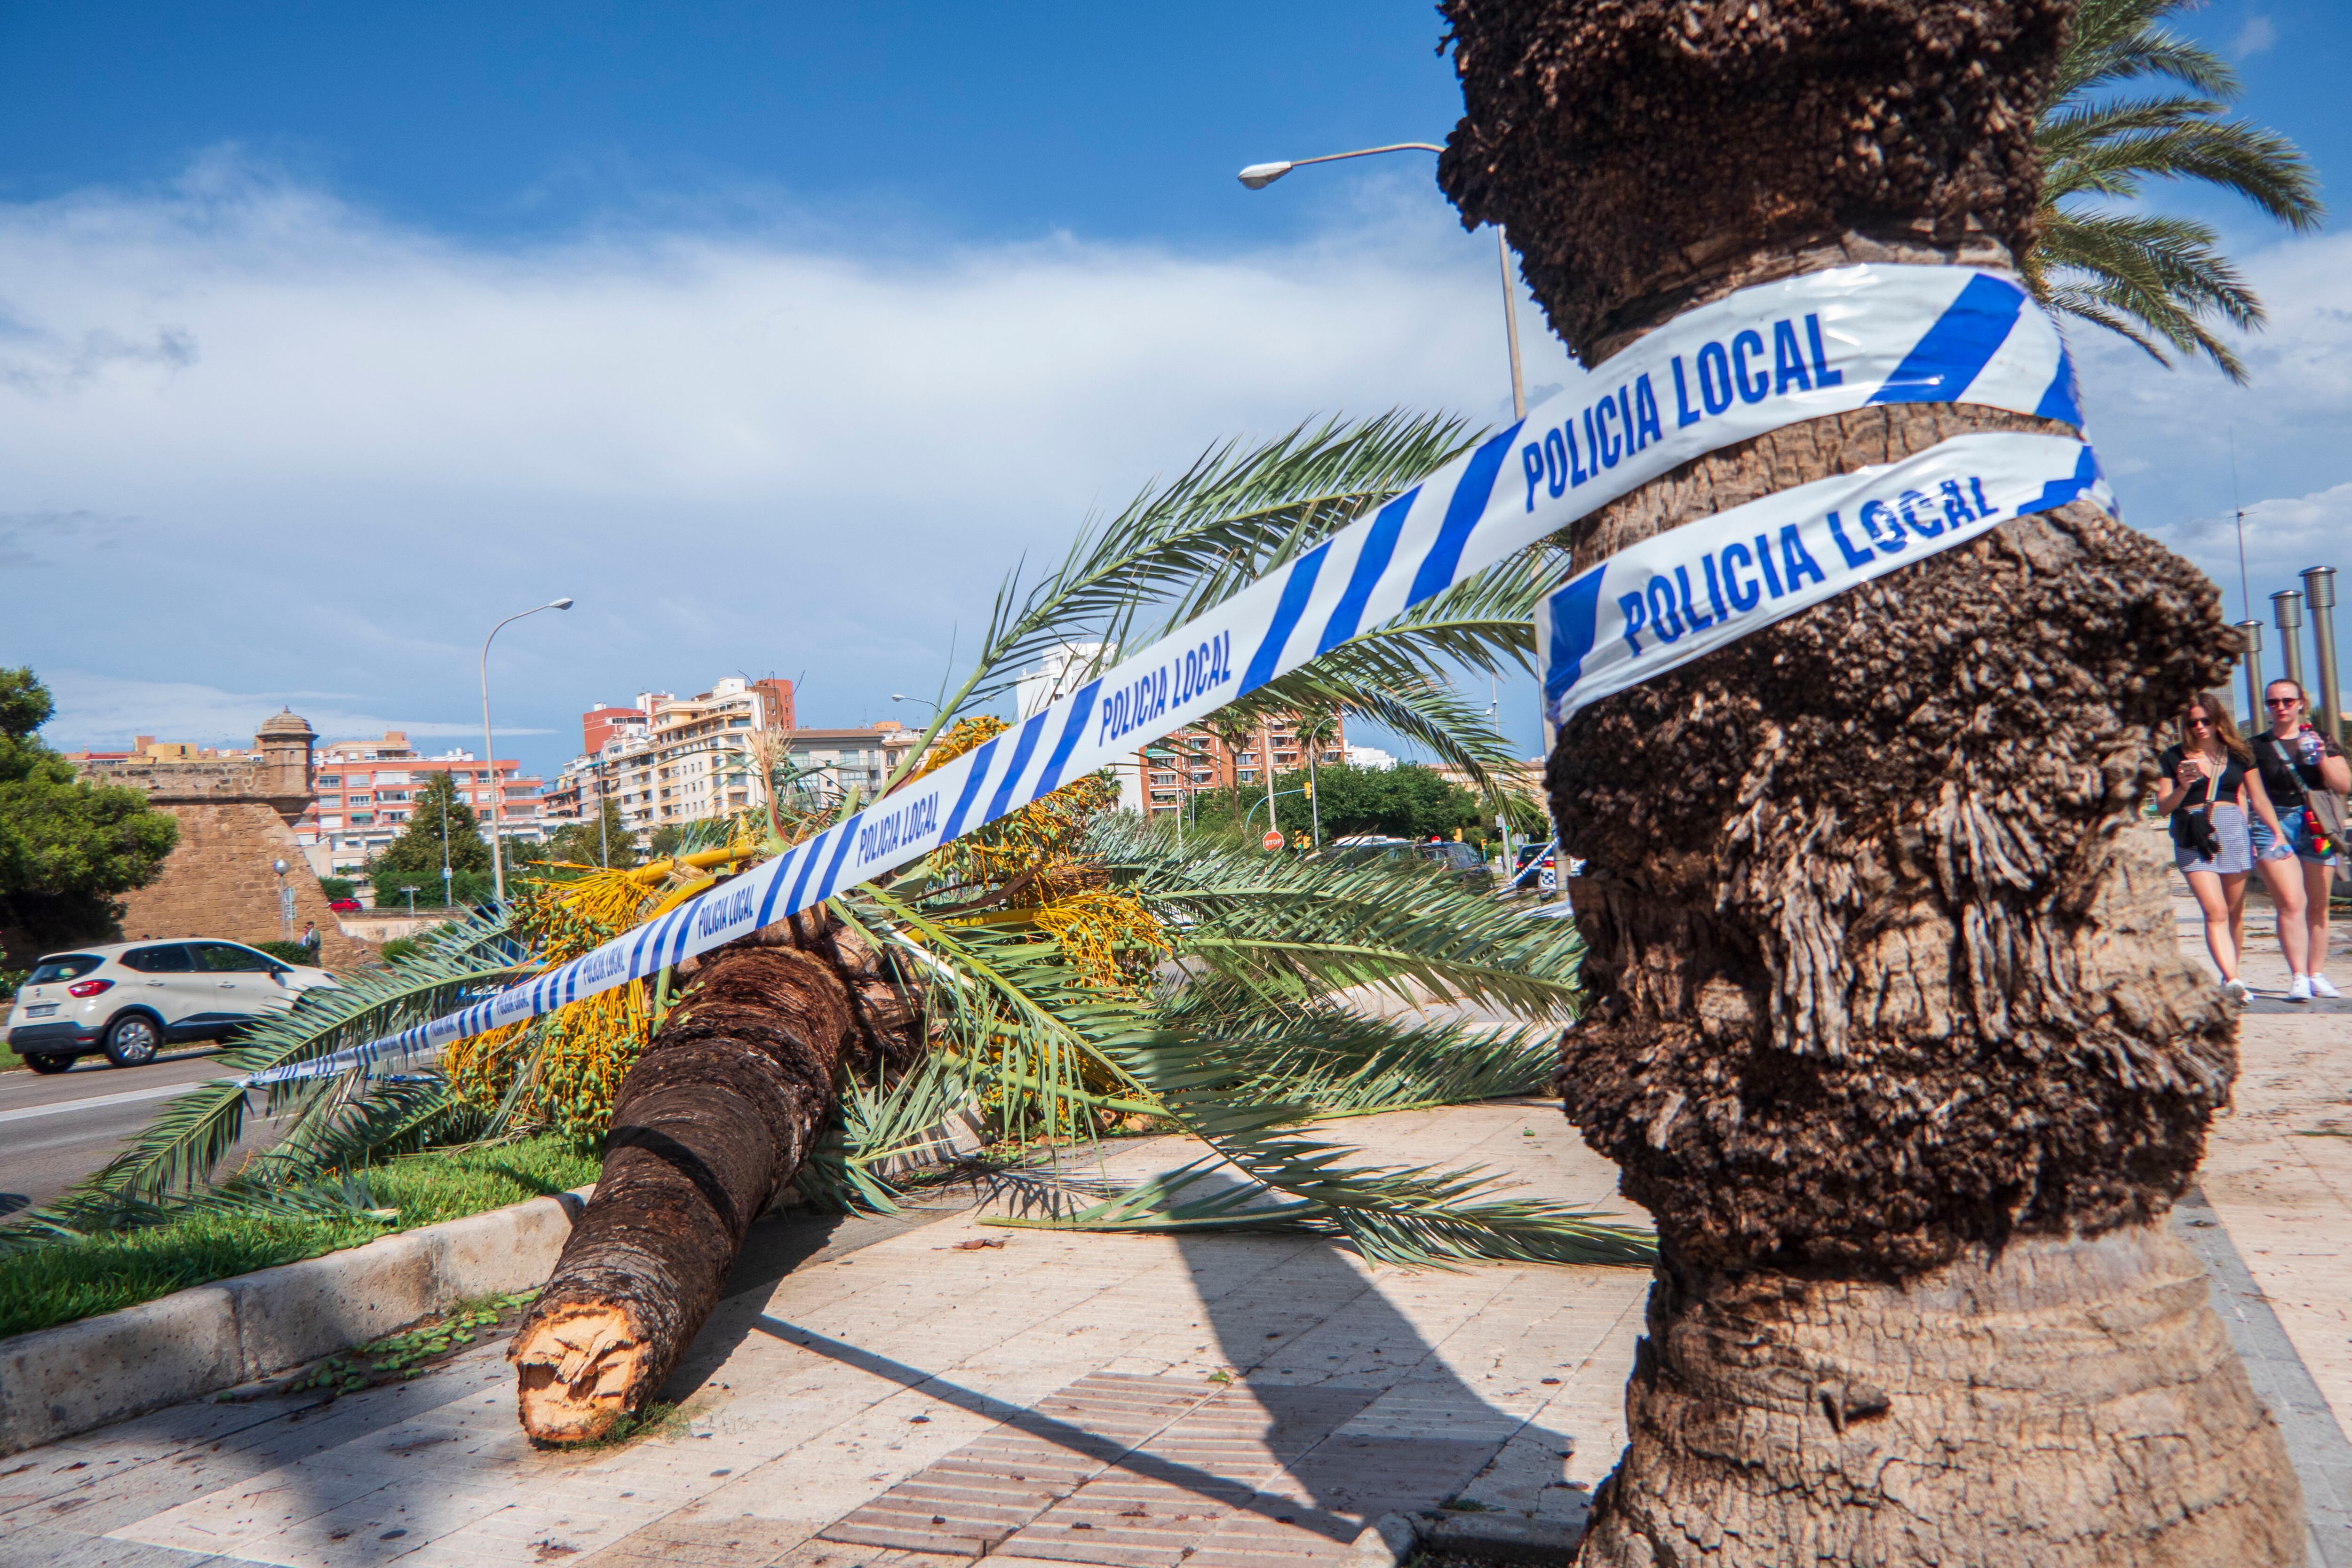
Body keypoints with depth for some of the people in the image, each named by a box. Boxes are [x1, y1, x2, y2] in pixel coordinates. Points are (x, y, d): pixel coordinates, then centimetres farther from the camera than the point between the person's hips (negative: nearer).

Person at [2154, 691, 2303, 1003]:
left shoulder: (2239, 754, 11)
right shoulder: (2174, 758, 5)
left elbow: (2259, 798, 14)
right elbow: (2163, 805, 5)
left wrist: (2278, 833, 8)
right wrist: (2182, 787, -13)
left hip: (2234, 833, 3)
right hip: (2194, 838, -3)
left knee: (2235, 912, 9)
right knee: (2215, 912, -13)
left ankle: (2231, 977, 20)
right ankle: (2232, 979, -22)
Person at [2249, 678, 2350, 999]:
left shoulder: (2321, 740, 10)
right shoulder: (2256, 747, 6)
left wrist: (2321, 757, -11)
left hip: (2316, 826, 2)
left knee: (2318, 905, 7)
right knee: (2291, 903, -13)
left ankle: (2318, 975, 16)